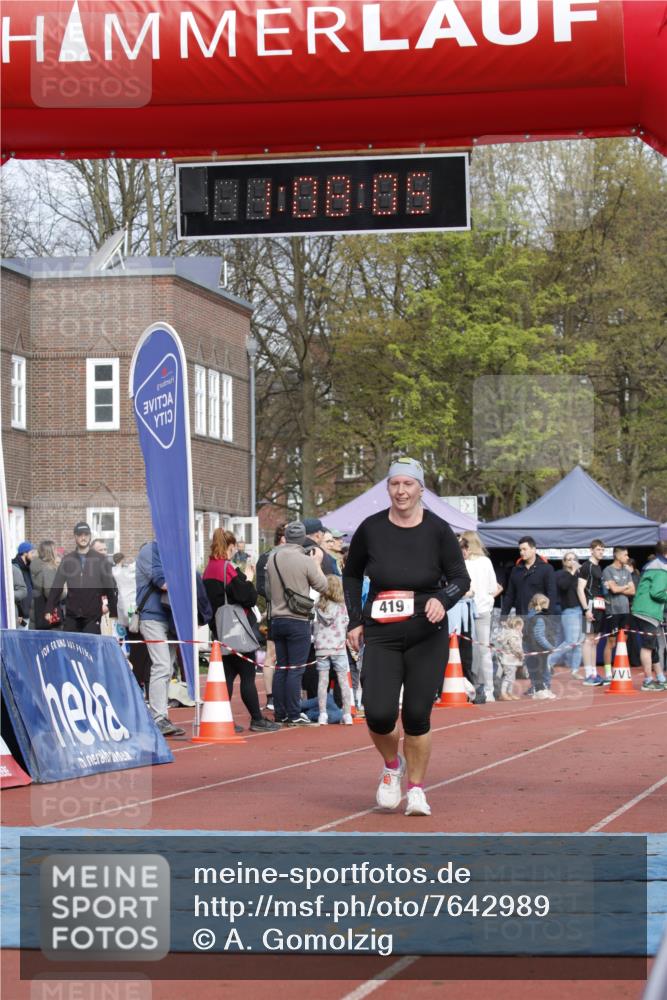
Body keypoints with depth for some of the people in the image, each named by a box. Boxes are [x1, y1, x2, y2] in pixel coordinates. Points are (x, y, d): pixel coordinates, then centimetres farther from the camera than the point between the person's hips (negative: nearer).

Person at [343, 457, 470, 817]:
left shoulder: (438, 530, -3)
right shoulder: (371, 529, 0)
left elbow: (460, 578, 2)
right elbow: (351, 573, 16)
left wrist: (442, 600, -18)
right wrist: (355, 620, 9)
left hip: (427, 637, -1)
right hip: (381, 636, 1)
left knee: (417, 716, -3)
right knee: (378, 713, -12)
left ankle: (416, 788, 17)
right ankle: (392, 765, 21)